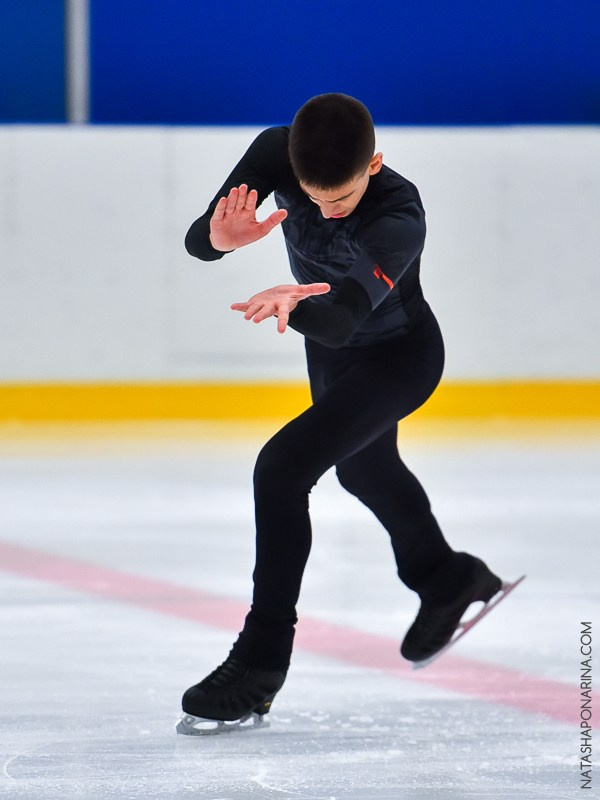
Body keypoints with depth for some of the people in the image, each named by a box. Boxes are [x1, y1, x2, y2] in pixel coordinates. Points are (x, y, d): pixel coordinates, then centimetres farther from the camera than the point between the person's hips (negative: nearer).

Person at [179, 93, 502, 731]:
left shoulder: (398, 217, -39)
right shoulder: (274, 154, -25)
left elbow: (344, 316, -53)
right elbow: (197, 243, -28)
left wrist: (293, 305, -75)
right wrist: (219, 237, -52)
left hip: (401, 355, -7)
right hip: (331, 348, 7)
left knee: (282, 469, -23)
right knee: (362, 467, 30)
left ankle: (261, 663, -14)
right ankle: (447, 579, 59)